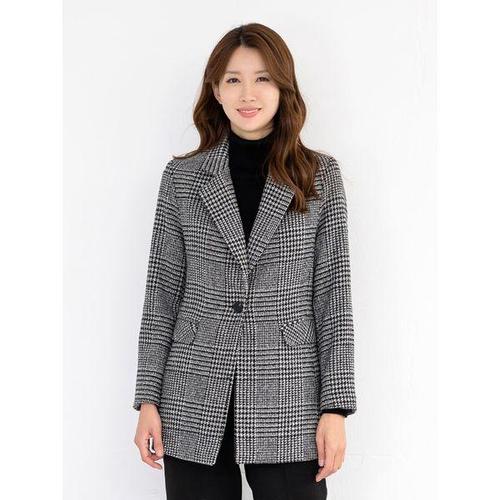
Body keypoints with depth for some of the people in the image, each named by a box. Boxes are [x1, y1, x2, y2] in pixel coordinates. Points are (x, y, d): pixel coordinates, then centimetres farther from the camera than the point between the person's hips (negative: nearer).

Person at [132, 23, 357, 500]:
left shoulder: (320, 175, 2)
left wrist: (336, 406, -4)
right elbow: (162, 293, 5)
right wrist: (148, 398, 2)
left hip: (287, 404, -1)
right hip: (193, 404, 1)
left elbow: (333, 293, 0)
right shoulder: (182, 176, 4)